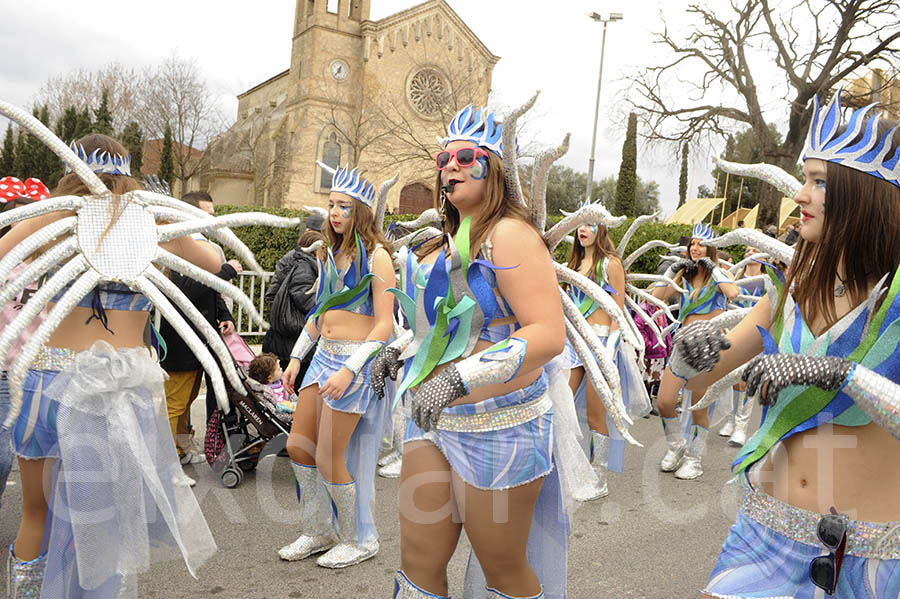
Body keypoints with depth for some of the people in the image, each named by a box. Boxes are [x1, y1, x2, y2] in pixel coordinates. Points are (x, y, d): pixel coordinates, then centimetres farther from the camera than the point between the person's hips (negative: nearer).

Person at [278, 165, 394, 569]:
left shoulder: (376, 257, -11)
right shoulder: (333, 255, 13)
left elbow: (384, 325, -15)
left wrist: (349, 370, -21)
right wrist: (296, 358, 15)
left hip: (356, 360, -8)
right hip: (323, 355, 8)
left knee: (329, 459, -3)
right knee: (298, 445, 10)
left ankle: (359, 540, 20)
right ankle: (318, 532, 29)